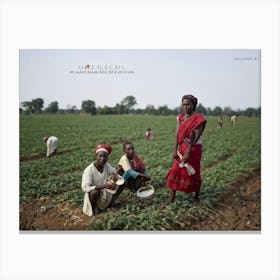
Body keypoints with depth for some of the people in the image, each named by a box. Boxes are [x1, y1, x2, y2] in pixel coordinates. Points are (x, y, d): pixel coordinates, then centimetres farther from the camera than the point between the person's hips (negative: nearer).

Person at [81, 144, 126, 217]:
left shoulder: (106, 165, -10)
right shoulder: (89, 170, -27)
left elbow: (113, 171, 7)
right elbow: (85, 187, -34)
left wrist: (114, 175, -20)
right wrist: (105, 185, -40)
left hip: (106, 193, 6)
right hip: (95, 194, -6)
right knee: (95, 192, -39)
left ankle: (111, 202, 9)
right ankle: (93, 208, -6)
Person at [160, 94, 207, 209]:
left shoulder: (198, 118, -12)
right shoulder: (181, 117, 6)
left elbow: (195, 137, -17)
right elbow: (177, 134, 2)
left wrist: (188, 153, -21)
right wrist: (175, 150, -5)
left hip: (194, 149, -5)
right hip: (181, 148, 5)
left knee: (193, 173, 5)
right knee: (175, 171, 5)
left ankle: (196, 198, 27)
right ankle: (171, 198, 16)